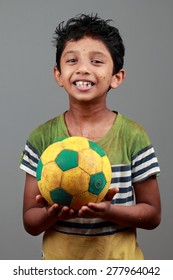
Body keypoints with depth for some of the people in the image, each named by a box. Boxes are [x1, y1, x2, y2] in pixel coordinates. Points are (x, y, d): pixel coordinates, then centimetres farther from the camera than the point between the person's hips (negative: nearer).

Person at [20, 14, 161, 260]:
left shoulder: (133, 136, -11)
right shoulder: (41, 138, -9)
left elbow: (152, 215, -7)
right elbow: (30, 223, -5)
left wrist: (109, 210, -23)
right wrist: (52, 213, -25)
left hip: (119, 261, -1)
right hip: (59, 262, 1)